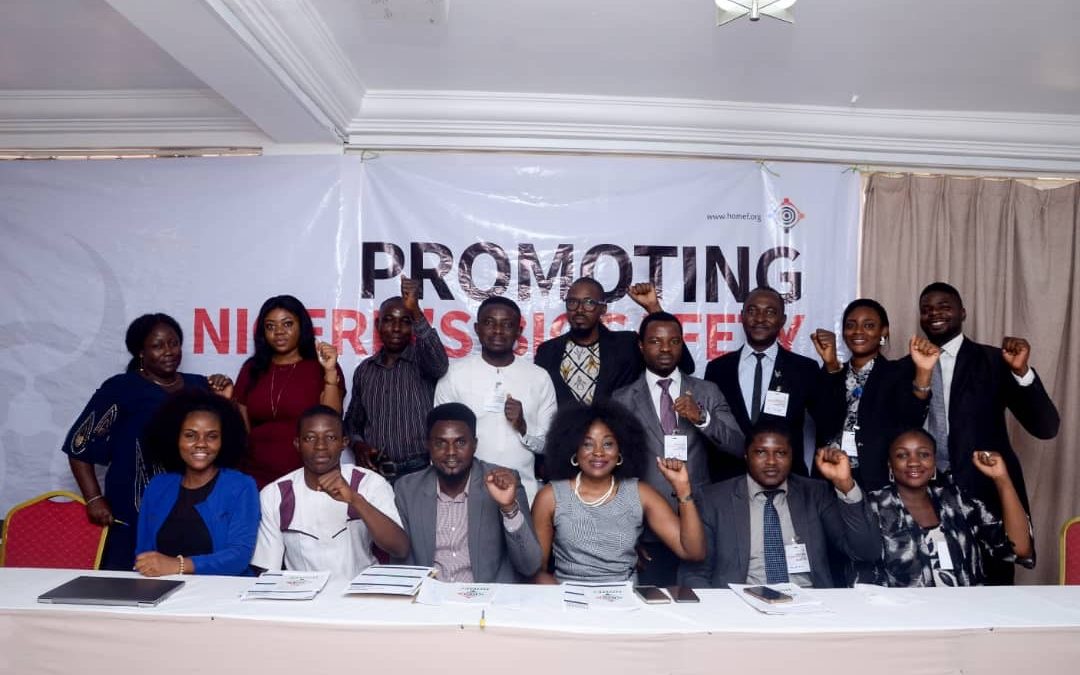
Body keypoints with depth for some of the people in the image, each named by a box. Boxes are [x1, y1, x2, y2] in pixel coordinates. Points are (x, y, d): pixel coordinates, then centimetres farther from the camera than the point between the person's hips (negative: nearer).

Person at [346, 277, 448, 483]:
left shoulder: (423, 360, -1)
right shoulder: (364, 370, 11)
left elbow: (440, 364, -26)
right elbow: (353, 419, 19)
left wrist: (415, 311, -35)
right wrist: (357, 444, -3)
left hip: (418, 471, -3)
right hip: (373, 471, 3)